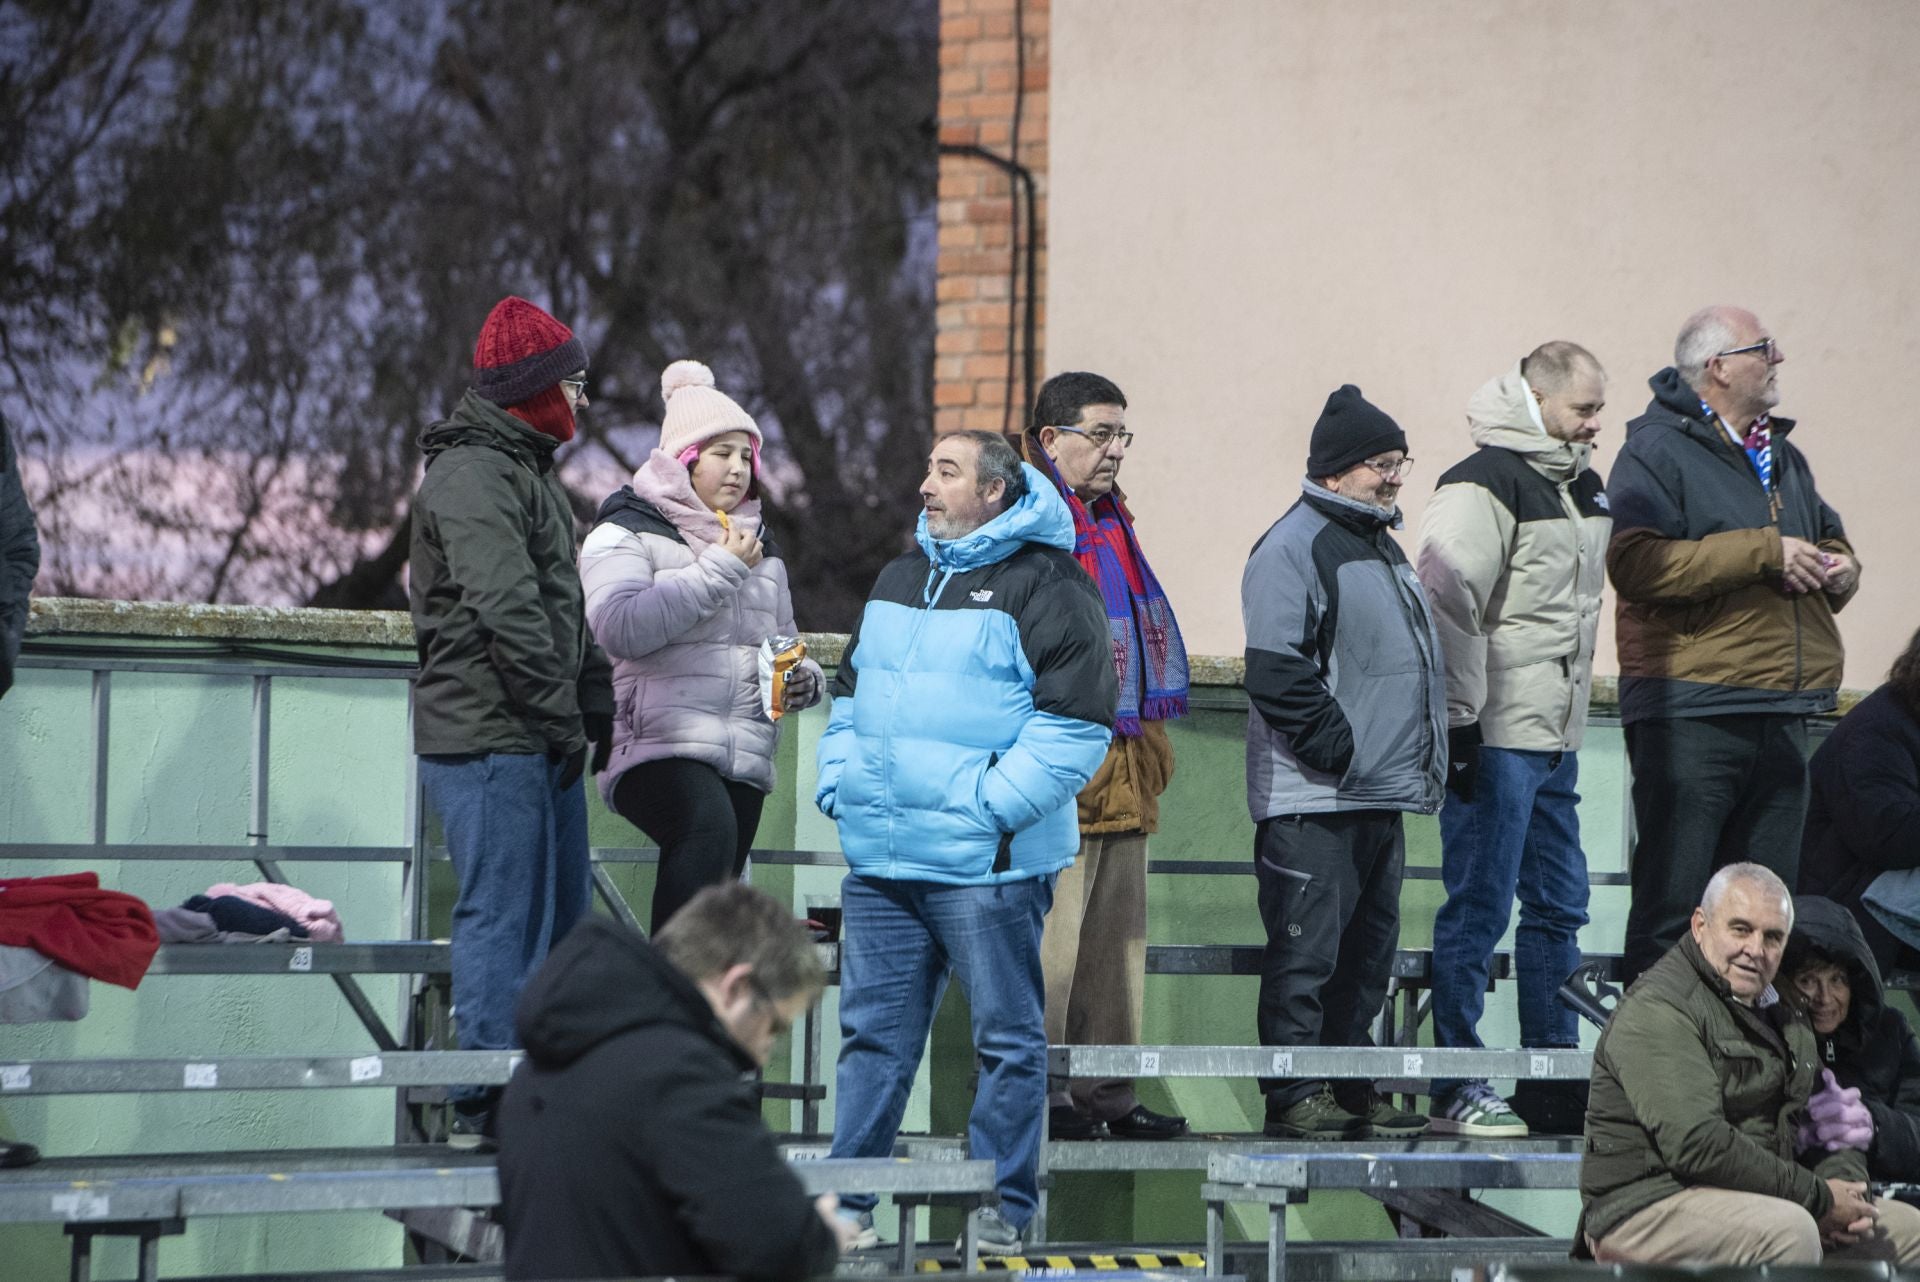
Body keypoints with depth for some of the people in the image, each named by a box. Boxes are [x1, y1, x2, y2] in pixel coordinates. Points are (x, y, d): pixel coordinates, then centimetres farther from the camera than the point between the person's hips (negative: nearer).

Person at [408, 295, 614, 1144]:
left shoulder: (528, 470, 21)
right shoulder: (471, 475, -13)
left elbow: (566, 609, 25)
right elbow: (508, 611, -21)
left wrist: (597, 707, 16)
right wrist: (562, 716, -18)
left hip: (536, 740, 10)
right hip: (488, 739, -10)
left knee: (560, 915, 13)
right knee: (503, 916, -9)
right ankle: (487, 1105, -7)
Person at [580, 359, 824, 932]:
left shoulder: (758, 547, 24)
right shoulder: (628, 531, 3)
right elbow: (619, 626, -16)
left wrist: (803, 679, 10)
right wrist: (719, 569, -12)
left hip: (744, 757, 7)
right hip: (659, 747, -7)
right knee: (708, 827, -35)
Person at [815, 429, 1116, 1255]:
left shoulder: (1045, 587, -7)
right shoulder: (898, 582, 18)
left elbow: (1077, 720, -13)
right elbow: (853, 691, 27)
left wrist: (995, 806, -16)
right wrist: (839, 783, 12)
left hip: (986, 863, -7)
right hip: (879, 858, 7)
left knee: (1007, 1037, 1)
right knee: (873, 1030, 10)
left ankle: (1003, 1205, 9)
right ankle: (846, 1200, 15)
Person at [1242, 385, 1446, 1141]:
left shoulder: (1380, 545, 19)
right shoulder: (1293, 547, -11)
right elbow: (1276, 673, -19)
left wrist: (1418, 760, 17)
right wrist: (1337, 750, -19)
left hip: (1382, 795, 9)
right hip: (1315, 799, -9)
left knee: (1367, 949, 12)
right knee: (1306, 950, -7)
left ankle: (1353, 1092, 19)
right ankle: (1294, 1097, -3)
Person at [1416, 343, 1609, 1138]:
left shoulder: (1582, 484, 16)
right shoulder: (1484, 484, -12)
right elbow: (1447, 601, -18)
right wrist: (1461, 720, -19)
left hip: (1556, 742, 9)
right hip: (1496, 741, -9)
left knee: (1559, 907, 12)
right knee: (1478, 910, -6)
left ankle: (1553, 1082, 19)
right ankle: (1454, 1091, -3)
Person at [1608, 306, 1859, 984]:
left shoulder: (1783, 457, 20)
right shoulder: (1657, 451, -5)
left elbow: (1831, 538, 34)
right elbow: (1636, 564, -20)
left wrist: (1838, 568, 8)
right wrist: (1764, 552, -19)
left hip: (1781, 716, 8)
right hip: (1690, 717, -8)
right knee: (1672, 906, -7)